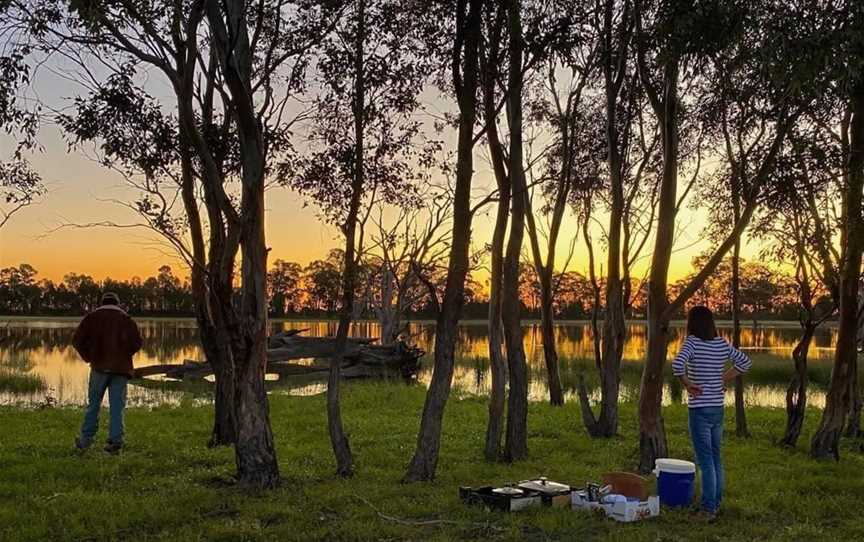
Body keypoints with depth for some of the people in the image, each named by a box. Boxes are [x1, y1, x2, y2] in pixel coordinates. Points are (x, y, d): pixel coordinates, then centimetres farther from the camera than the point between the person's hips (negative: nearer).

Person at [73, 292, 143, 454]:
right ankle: (115, 441, -2)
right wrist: (123, 355, 5)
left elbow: (78, 340, -4)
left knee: (93, 404, 12)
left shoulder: (92, 317, 7)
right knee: (117, 406, 2)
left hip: (99, 367, 0)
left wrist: (89, 357, 6)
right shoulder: (125, 318, 4)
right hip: (120, 369, 0)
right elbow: (136, 342, -9)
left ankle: (86, 439, 15)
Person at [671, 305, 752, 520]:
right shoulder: (722, 344, 4)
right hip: (718, 408, 6)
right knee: (716, 458, 17)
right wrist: (723, 380, 10)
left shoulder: (692, 342, -13)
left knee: (705, 460, -1)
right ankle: (716, 503, 26)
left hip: (699, 409, -6)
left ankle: (709, 508, 3)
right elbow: (745, 362, 12)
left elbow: (677, 365, -29)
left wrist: (687, 385, -14)